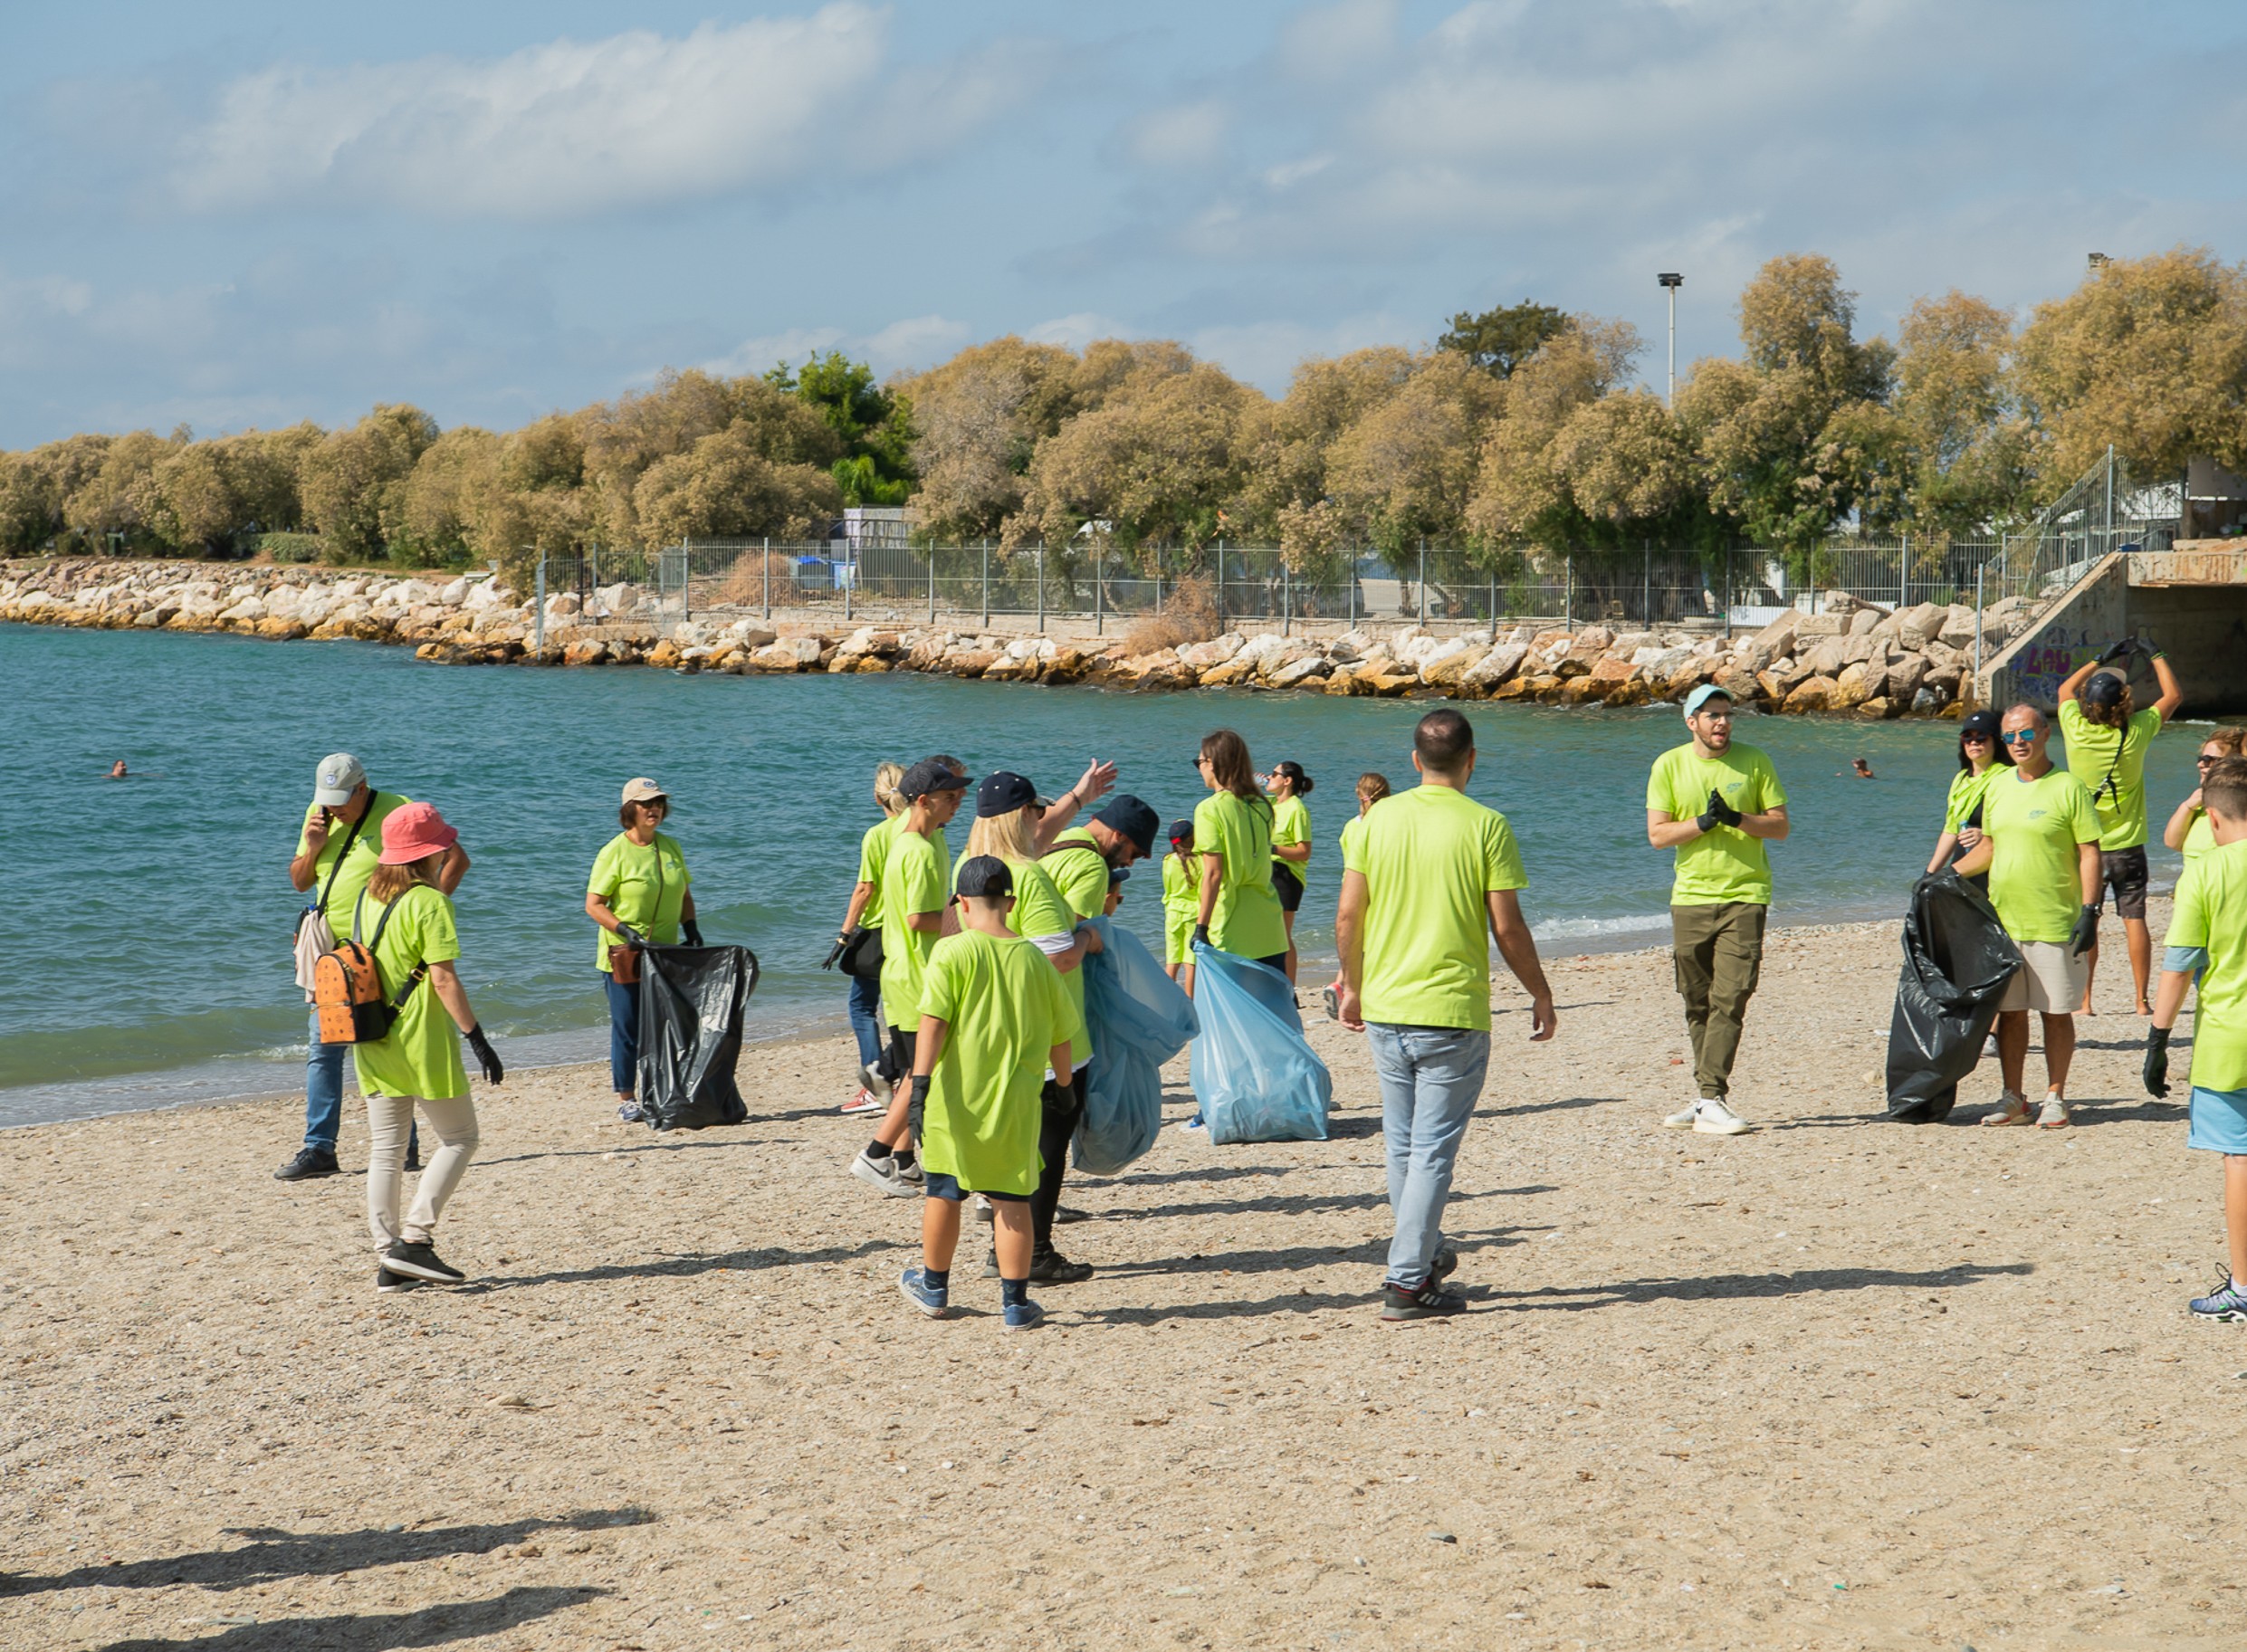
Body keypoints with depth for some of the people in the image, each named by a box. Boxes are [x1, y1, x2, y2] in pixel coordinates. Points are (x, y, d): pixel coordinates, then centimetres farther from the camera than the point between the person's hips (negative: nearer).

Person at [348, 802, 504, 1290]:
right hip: (421, 1041, -7)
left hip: (372, 1041, 7)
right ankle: (414, 1239, -7)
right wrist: (478, 1039, -15)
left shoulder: (366, 897, 9)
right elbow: (443, 980, -17)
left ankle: (390, 1257, 8)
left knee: (384, 1149, 9)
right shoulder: (429, 902, -12)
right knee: (459, 1137, 4)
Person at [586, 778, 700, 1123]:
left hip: (665, 953, 5)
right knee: (627, 1029, 1)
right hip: (623, 955, -5)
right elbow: (594, 905, -11)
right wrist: (628, 933, -21)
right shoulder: (615, 852, -10)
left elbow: (684, 894, 18)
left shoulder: (671, 846, 7)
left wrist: (691, 928, 3)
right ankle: (625, 1099, 11)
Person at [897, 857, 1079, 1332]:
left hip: (955, 1097, -1)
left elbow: (933, 1023, -15)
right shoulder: (1034, 958, 2)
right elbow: (1060, 1036, 9)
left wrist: (920, 1083, -15)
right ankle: (1015, 1302, 7)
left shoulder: (952, 951, -8)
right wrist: (1064, 1088, 24)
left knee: (943, 1193, 15)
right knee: (1012, 1200, 7)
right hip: (1014, 1102, 1)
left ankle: (934, 1287, 31)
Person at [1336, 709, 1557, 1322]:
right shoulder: (1485, 826, -8)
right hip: (1454, 1014, -4)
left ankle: (1425, 1255, 31)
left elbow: (1348, 915, 2)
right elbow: (1507, 927, -8)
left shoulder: (1380, 819, 2)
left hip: (1384, 1009, 4)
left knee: (1402, 1145, 17)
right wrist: (1541, 995, 5)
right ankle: (1407, 1282, -2)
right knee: (1433, 1150, 0)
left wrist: (1352, 985, 17)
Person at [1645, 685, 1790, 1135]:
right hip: (1690, 896, 2)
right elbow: (1657, 834, 1)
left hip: (1744, 895, -2)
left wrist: (1736, 818, -14)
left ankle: (1711, 1099, -14)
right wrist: (1703, 822, -14)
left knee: (1729, 1000, -11)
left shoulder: (1754, 762, 3)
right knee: (1697, 1003, 7)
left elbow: (1780, 827, 3)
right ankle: (1706, 1095, 17)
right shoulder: (1669, 765, 4)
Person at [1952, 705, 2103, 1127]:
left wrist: (2089, 910, -13)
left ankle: (2055, 1097, 12)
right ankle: (2013, 1099, 14)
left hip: (2055, 924, -5)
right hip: (2003, 919, 5)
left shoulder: (2067, 788, -5)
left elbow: (2089, 853, -6)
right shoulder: (1998, 788, 10)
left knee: (2056, 1011, 3)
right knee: (2010, 1010, 7)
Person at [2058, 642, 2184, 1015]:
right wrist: (2155, 655, 14)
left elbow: (2065, 689, 12)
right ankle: (2141, 999, 6)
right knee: (2134, 918, 4)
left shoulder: (2076, 730, -10)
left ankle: (2083, 999, 4)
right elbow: (2174, 695, 5)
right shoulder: (2135, 732, -11)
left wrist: (2102, 659, 16)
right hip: (2127, 845, 0)